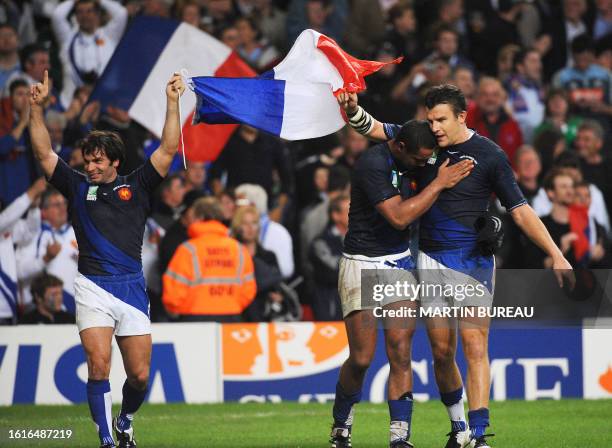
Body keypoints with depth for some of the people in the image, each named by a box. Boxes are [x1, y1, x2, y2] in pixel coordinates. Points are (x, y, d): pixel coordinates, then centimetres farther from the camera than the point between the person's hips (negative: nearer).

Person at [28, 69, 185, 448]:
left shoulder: (136, 187, 11)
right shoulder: (78, 187, 13)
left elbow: (168, 150, 7)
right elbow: (44, 153, 10)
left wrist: (173, 103, 1)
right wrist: (38, 108, 1)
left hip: (132, 288, 1)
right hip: (93, 289, -1)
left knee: (140, 375, 1)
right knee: (99, 366, -16)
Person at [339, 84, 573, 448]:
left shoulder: (489, 155, -6)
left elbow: (520, 210, -5)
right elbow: (374, 129, 13)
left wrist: (556, 255, -11)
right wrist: (354, 109, -10)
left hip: (473, 263, -4)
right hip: (431, 263, 4)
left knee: (475, 347, -12)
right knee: (442, 351, 5)